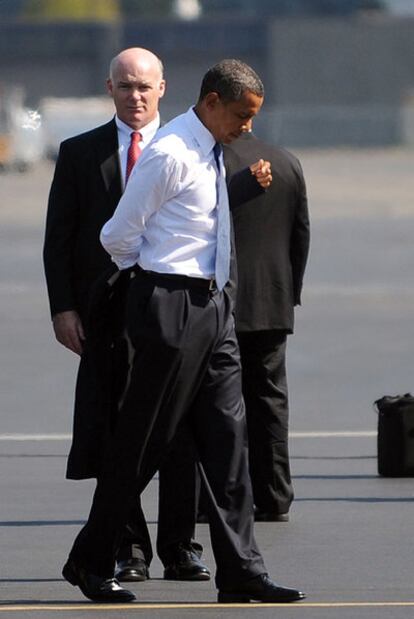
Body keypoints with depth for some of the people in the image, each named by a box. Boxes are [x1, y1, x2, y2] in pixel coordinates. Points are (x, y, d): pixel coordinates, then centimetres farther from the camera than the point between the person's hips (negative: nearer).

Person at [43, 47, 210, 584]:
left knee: (179, 435, 0)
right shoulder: (80, 153, 7)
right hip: (105, 313, 0)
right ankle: (128, 550, 7)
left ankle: (180, 548, 8)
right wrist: (64, 308, -4)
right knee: (114, 435, 1)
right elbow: (59, 238, 6)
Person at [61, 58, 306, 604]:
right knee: (144, 439, -2)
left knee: (226, 434, 4)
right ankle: (91, 562, 9)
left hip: (212, 304, 9)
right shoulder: (170, 154, -16)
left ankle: (240, 571, 3)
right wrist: (149, 274, 3)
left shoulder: (212, 153, 13)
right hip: (172, 306, -9)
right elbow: (118, 236, -12)